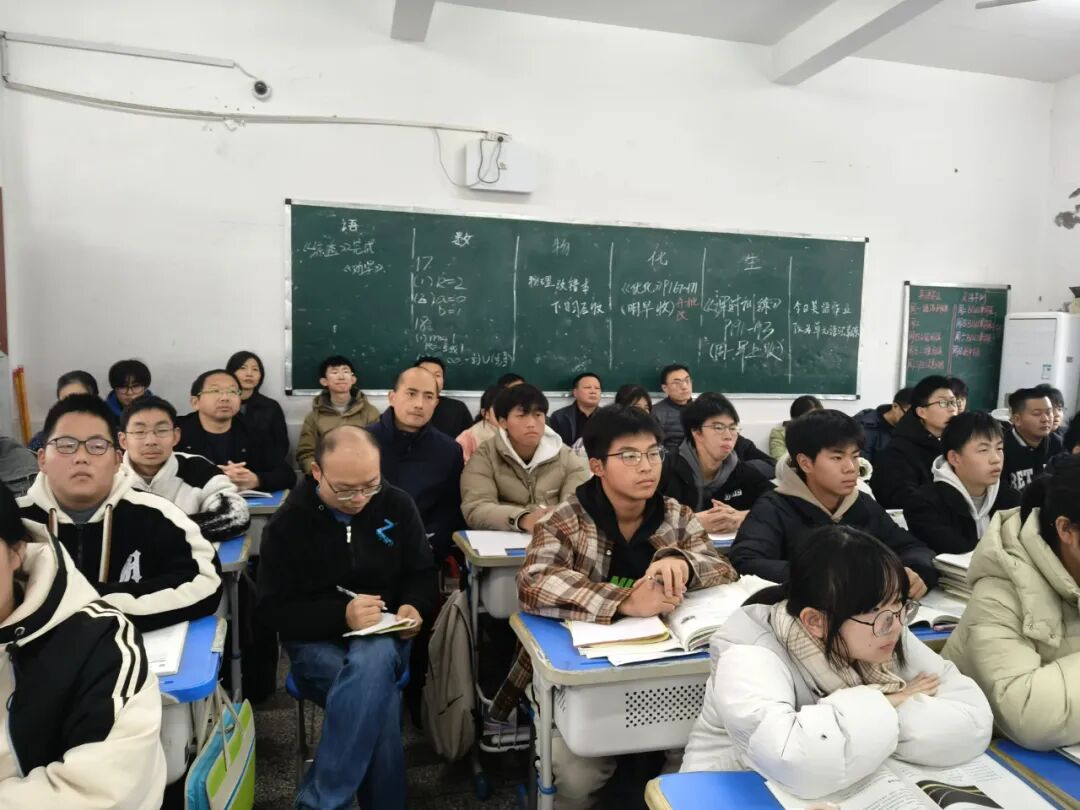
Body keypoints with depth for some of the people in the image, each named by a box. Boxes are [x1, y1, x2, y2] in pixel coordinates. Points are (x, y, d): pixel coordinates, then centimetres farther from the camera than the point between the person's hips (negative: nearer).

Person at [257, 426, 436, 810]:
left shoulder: (397, 504, -2)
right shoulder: (288, 522, -9)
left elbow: (422, 574, 9)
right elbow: (275, 609, -9)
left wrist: (414, 607, -15)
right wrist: (342, 616, -25)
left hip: (385, 638, 2)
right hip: (316, 642, -2)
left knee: (373, 660, -37)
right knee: (379, 700, -34)